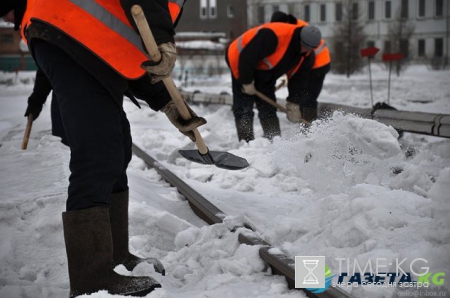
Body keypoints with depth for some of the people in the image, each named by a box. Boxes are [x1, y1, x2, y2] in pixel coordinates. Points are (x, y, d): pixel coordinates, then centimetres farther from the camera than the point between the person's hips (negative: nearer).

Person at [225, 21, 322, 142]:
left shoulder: (307, 55, -13)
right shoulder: (272, 35, -38)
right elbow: (246, 58, -33)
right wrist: (247, 82, -23)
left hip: (265, 76, 6)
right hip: (241, 64, -6)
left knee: (268, 109, 5)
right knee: (243, 109, -9)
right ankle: (246, 143, -7)